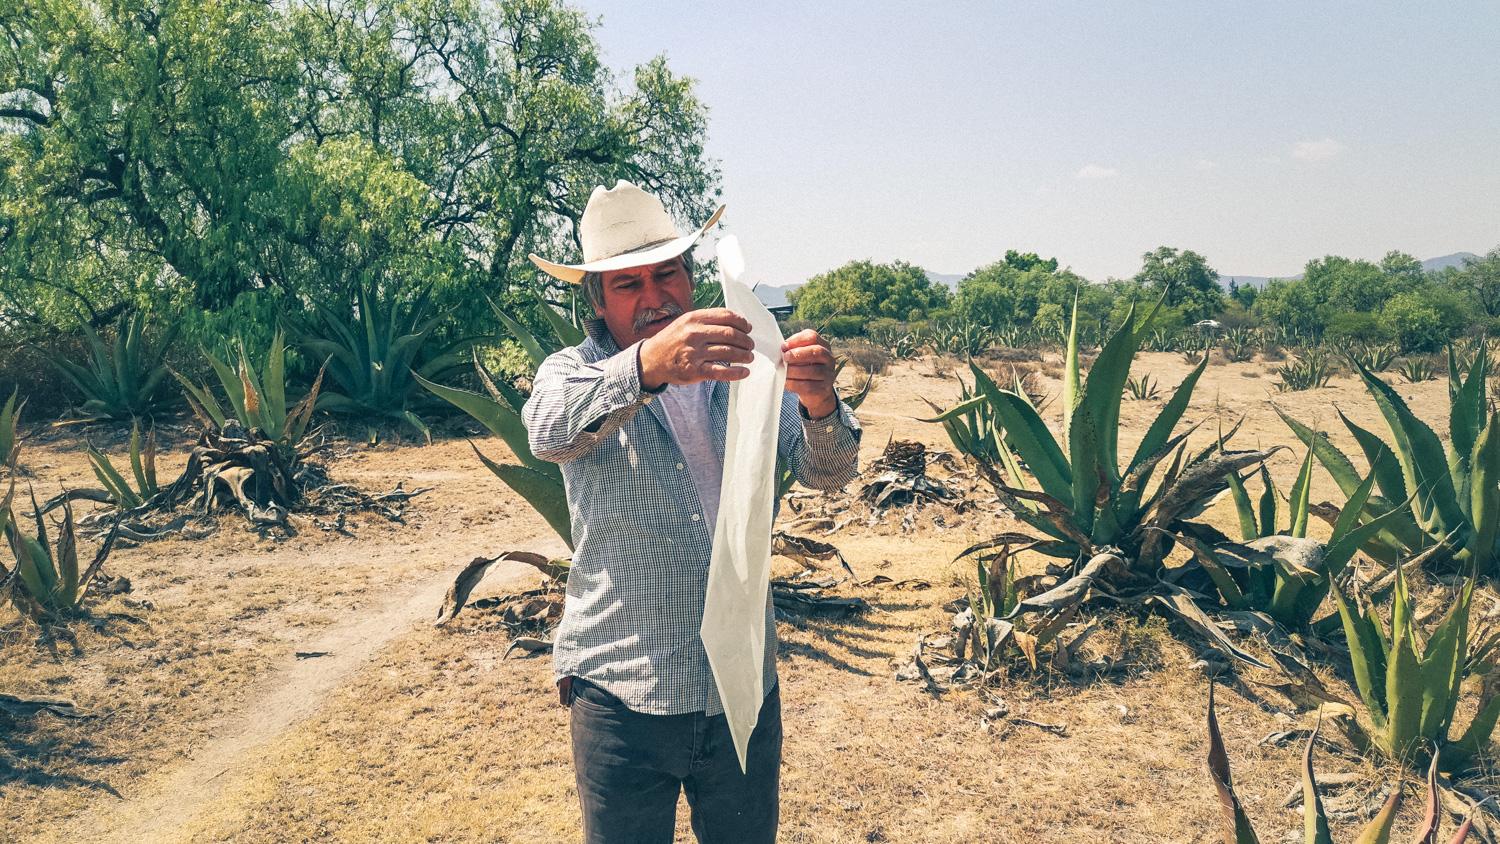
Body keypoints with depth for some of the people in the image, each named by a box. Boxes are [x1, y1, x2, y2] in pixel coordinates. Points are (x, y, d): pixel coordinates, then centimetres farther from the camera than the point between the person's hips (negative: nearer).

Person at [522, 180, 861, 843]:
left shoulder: (740, 370, 3)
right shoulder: (575, 371, -4)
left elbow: (826, 473, -7)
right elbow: (550, 434, -27)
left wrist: (820, 405, -30)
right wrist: (644, 367, -46)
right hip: (621, 694, -2)